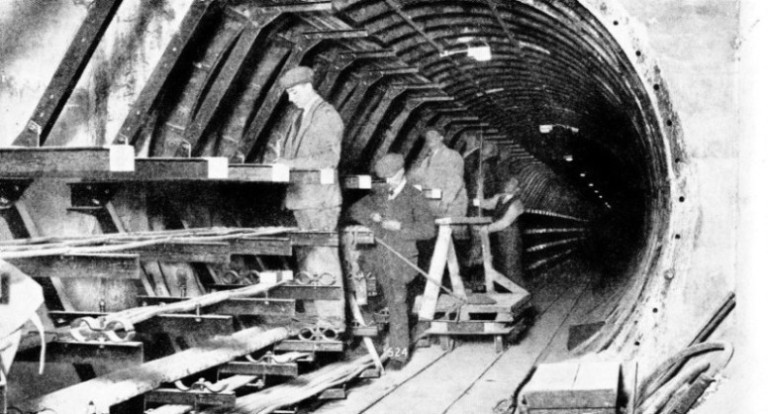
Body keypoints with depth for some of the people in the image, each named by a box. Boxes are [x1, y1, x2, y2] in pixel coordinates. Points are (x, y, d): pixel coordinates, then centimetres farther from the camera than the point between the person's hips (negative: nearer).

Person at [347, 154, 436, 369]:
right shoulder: (380, 194, 10)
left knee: (398, 303, -6)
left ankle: (399, 351, 1)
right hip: (381, 255, 5)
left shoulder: (414, 197, -5)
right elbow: (354, 209, 14)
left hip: (402, 258, -5)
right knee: (391, 303, 13)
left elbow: (428, 229, -11)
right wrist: (371, 215, -6)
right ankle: (401, 340, 27)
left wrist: (400, 226, -19)